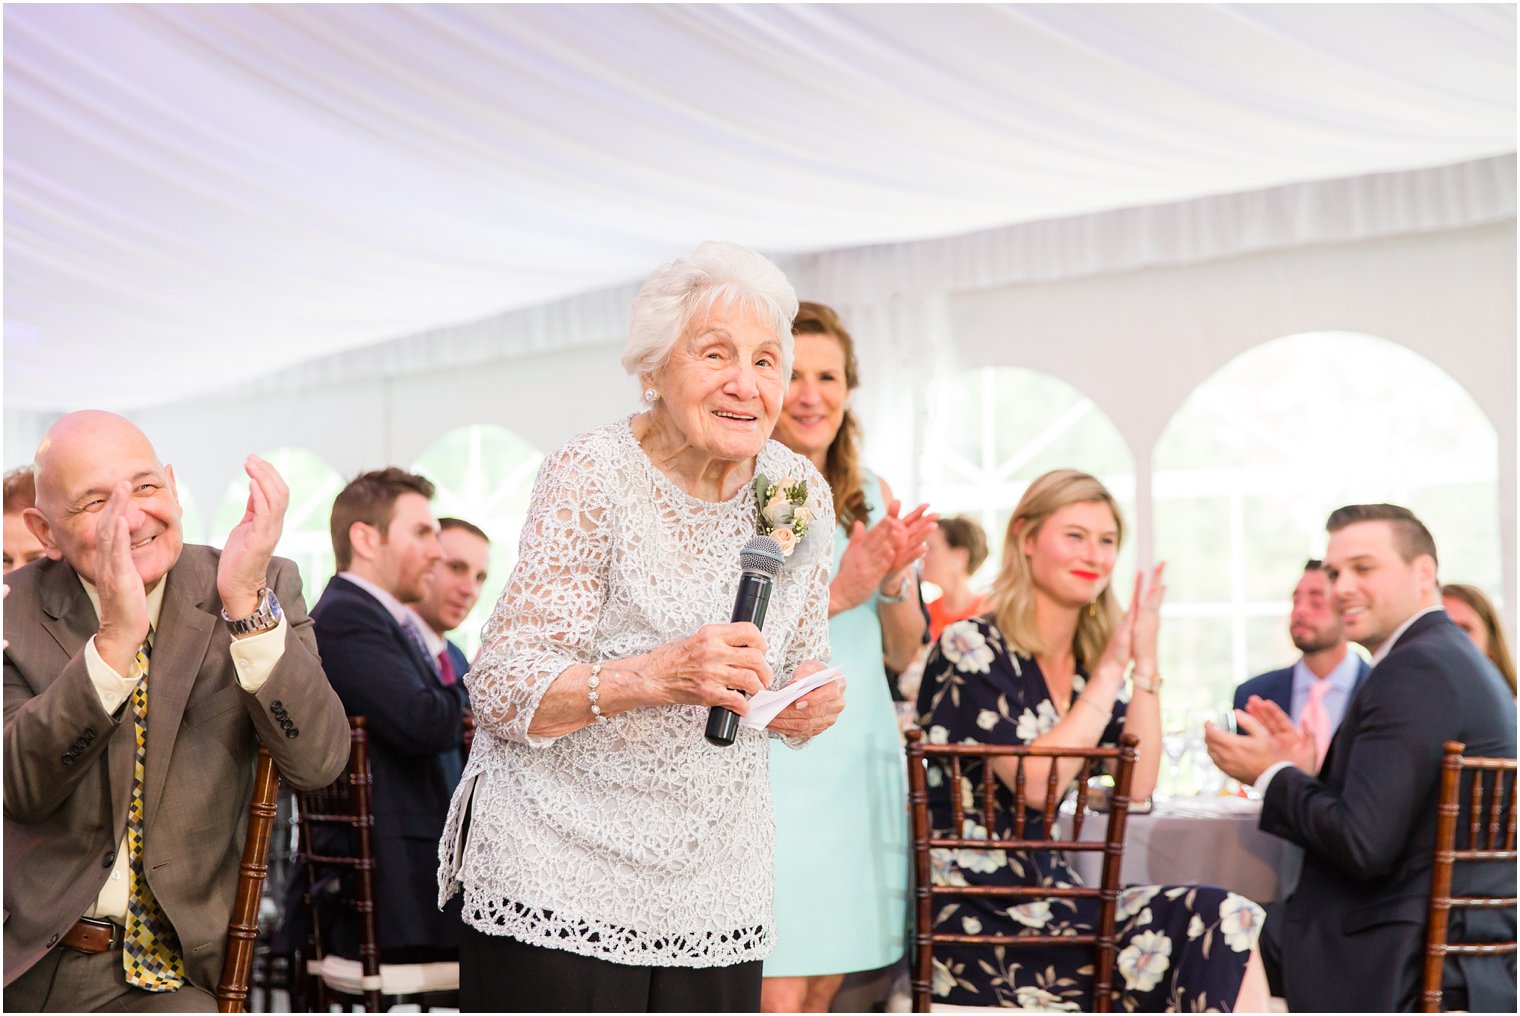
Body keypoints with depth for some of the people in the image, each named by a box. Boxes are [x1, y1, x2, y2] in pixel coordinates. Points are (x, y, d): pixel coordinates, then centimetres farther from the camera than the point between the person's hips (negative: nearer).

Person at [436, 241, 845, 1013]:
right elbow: (500, 691, -16)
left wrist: (813, 703, -8)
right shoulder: (593, 477, -12)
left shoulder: (800, 495, 4)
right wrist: (656, 676, -32)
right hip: (561, 878, -5)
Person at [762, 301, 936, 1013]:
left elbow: (903, 653, 15)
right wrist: (837, 593, -18)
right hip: (771, 760, -6)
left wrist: (893, 583, -5)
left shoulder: (873, 496, 13)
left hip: (858, 760, 6)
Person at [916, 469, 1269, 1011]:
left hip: (1046, 895, 7)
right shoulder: (970, 647, -7)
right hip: (973, 921, -7)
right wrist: (1113, 669, -13)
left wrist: (1144, 661, -3)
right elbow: (1035, 783, -17)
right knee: (1213, 923, -22)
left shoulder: (1088, 663, 13)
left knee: (1226, 925, -19)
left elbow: (1138, 784, 3)